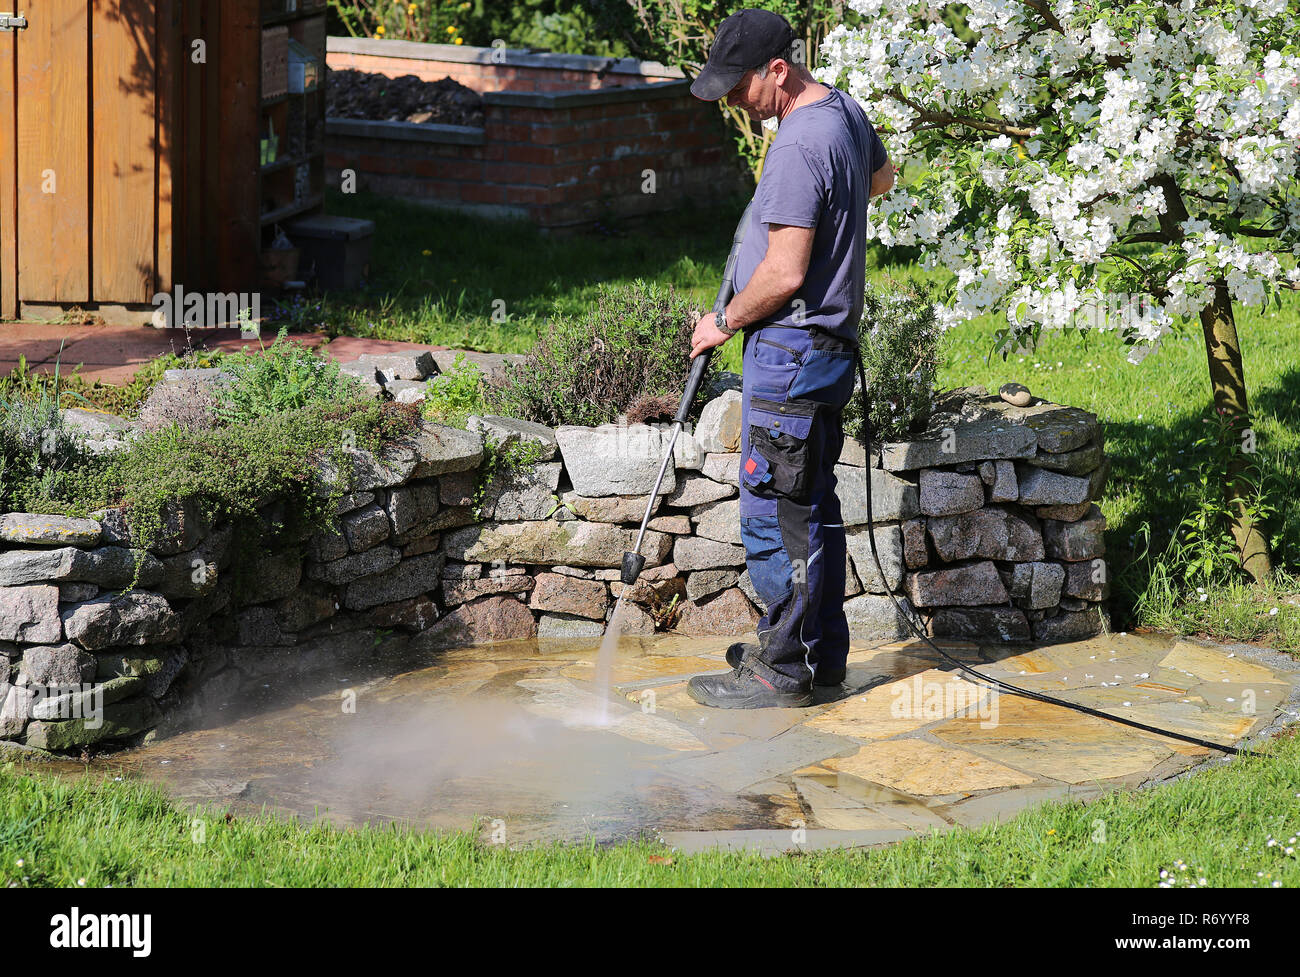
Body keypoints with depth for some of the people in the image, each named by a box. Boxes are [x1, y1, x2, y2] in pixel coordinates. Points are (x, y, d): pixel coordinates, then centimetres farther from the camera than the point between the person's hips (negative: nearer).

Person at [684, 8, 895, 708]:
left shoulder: (798, 146, -22)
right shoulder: (847, 113, 9)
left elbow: (784, 274, -23)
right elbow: (882, 176, 32)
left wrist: (725, 322, -9)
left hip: (788, 349, -10)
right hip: (831, 345, 10)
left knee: (774, 516, -4)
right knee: (813, 506, 17)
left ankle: (782, 671, 2)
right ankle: (821, 652, 25)